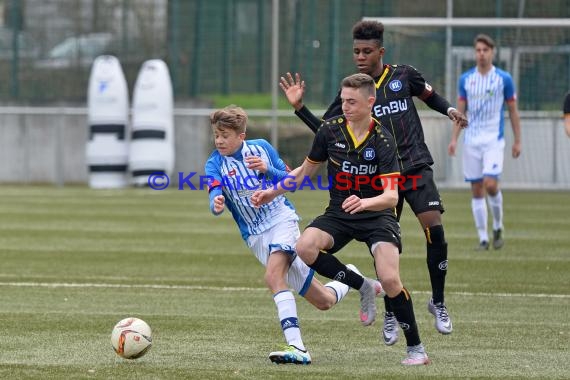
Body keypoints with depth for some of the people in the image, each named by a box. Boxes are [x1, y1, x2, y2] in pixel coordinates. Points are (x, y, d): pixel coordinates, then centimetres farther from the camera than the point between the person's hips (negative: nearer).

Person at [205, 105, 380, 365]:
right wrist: (216, 204, -45)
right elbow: (215, 193, -20)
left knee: (273, 275, -32)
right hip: (256, 237, 3)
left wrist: (267, 170, -18)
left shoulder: (261, 148, -1)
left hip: (281, 219, -3)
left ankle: (296, 347, -32)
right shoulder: (215, 164, -2)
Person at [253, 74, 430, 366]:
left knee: (389, 279, -25)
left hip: (376, 215, -4)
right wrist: (272, 192, 4)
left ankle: (415, 347, -4)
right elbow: (305, 171, 12)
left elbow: (391, 196, -24)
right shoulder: (330, 130, -5)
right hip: (338, 213, 4)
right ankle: (362, 287, -4)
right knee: (304, 248, -28)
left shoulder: (382, 140, -16)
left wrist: (365, 203, -43)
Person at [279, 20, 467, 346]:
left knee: (434, 227, -16)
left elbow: (429, 95, 20)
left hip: (417, 168, 0)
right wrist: (300, 107, -7)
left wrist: (449, 109, 2)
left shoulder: (404, 76, 2)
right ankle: (390, 313, 16)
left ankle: (438, 302, 1)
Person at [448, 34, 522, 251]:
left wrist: (517, 141, 3)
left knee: (490, 184, -17)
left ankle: (498, 227, 6)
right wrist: (454, 139, 3)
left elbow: (513, 111, 5)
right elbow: (460, 111, 11)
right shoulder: (465, 79, 6)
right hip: (471, 141, 3)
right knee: (476, 189, 1)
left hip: (494, 140, -3)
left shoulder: (504, 79, -1)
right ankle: (483, 238, 6)